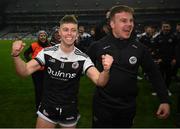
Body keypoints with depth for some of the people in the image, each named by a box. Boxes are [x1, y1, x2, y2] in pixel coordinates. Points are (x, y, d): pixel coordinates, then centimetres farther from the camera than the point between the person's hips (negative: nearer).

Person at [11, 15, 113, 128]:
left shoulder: (82, 58, -13)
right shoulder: (47, 53, -10)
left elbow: (100, 81, -24)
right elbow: (24, 71, -15)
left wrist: (106, 70, -46)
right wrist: (16, 55, -34)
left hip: (70, 110, 0)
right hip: (48, 108, 0)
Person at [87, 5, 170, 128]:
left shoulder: (140, 48, -4)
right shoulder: (98, 46, -9)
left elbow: (154, 74, 2)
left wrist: (165, 100, -1)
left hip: (128, 107, 3)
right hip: (103, 106, -2)